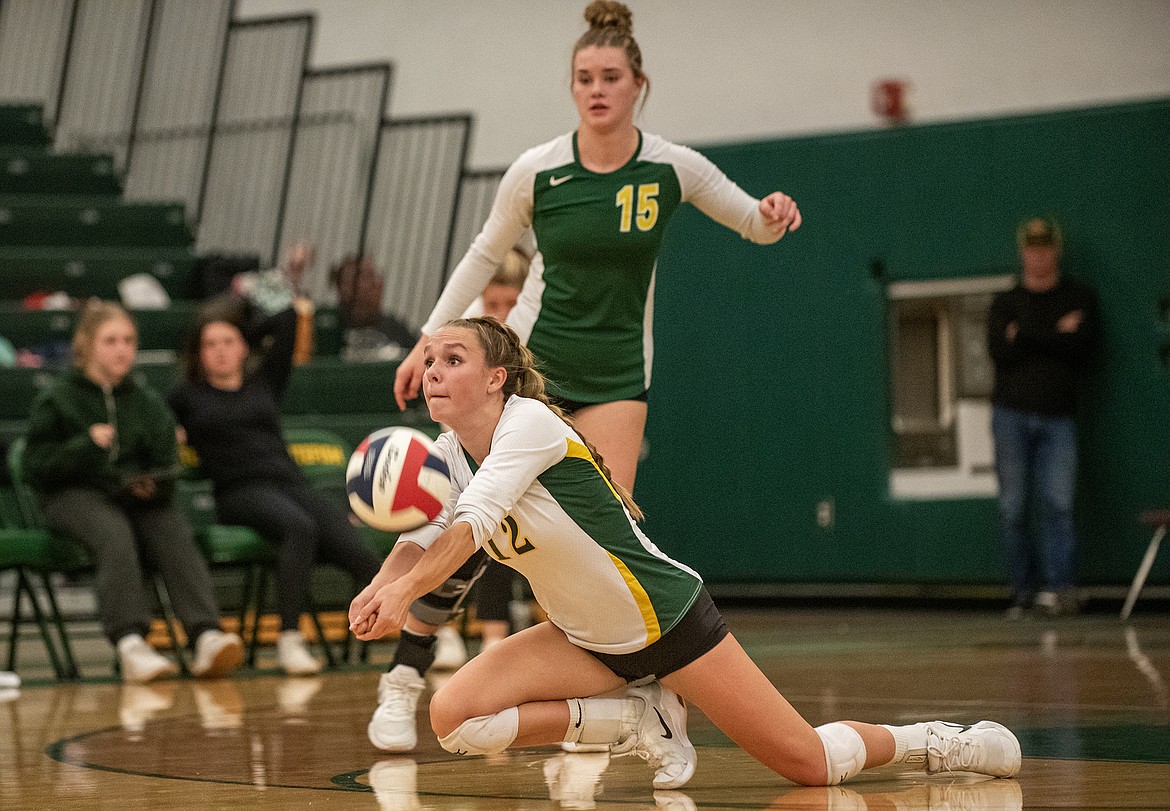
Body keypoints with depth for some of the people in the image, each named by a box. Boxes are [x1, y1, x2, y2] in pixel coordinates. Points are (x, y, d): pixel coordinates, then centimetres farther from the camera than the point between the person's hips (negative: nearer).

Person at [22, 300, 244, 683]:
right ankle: (130, 643, -52)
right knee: (116, 535, -37)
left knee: (175, 534, -30)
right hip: (76, 495, -3)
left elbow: (167, 465, 15)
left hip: (140, 495, 3)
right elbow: (36, 468, 1)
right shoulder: (56, 400, 8)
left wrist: (154, 485, -9)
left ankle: (206, 637, -47)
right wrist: (87, 445, -14)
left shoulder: (147, 401, 18)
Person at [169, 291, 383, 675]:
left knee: (352, 545, -25)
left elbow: (286, 321, 20)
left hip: (290, 481, 3)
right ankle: (289, 640, -46)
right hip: (240, 491, -3)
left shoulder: (265, 383, 24)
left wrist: (241, 305, 32)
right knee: (299, 528, -38)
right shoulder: (188, 397, 19)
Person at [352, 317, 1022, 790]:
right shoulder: (449, 455, 0)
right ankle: (642, 720, 2)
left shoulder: (529, 421, -23)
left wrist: (406, 589, -51)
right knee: (454, 718, -15)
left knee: (811, 765, -8)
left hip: (667, 620, -7)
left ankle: (935, 742, 24)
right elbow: (421, 539, -10)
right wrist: (380, 587, -32)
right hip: (586, 640, 7)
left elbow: (473, 522, -38)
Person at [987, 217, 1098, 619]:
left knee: (1058, 503, -13)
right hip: (1011, 415, 1)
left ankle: (1060, 586, -19)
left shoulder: (1079, 297, 11)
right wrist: (1054, 335, -6)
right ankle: (1024, 589, 4)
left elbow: (1081, 346, -7)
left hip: (1058, 418, -1)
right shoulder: (1005, 303, 13)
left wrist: (1026, 335, -6)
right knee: (1013, 508, -1)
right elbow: (999, 351, -5)